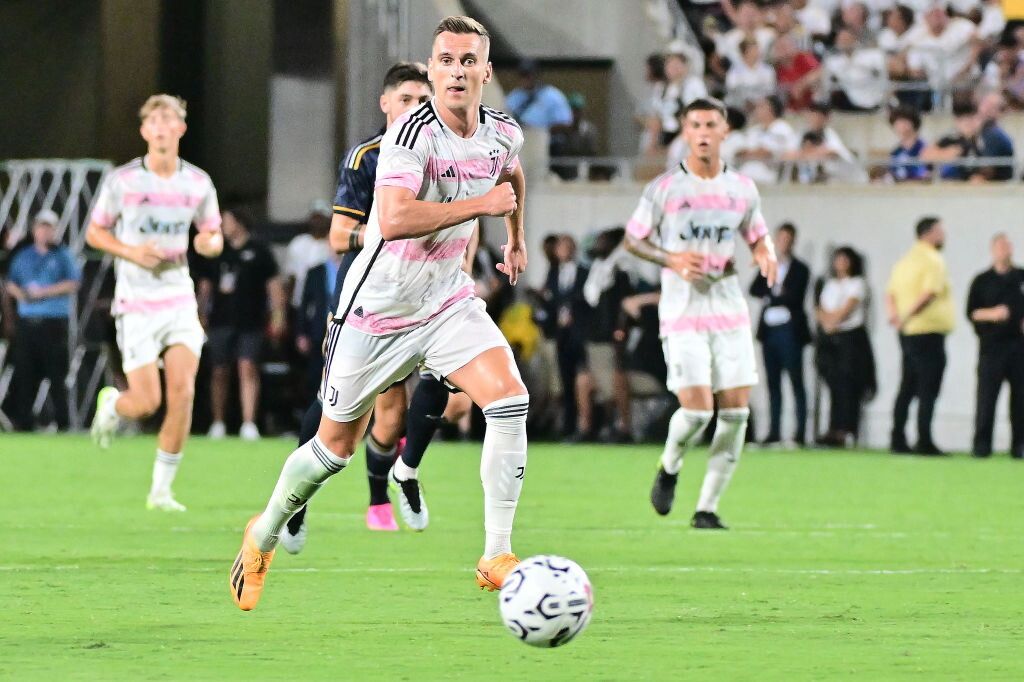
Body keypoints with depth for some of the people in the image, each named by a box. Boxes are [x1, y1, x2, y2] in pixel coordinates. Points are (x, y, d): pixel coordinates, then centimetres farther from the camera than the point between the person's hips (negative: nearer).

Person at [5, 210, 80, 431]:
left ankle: (62, 422, -2)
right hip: (27, 321, 4)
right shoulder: (23, 256, 16)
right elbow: (10, 283, 19)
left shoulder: (62, 255, 4)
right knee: (24, 374, 2)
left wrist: (44, 292, -12)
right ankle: (23, 420, 6)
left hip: (54, 321, -4)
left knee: (56, 374, -6)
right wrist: (20, 293, -4)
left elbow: (73, 284, -5)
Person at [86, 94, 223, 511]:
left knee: (183, 391, -13)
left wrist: (211, 242, -10)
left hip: (180, 300, 3)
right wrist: (130, 251, -15)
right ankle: (111, 404, 30)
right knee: (146, 403, -9)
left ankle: (161, 489, 0)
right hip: (136, 304, -3)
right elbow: (94, 232, 3)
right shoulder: (122, 181, -5)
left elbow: (214, 234, 15)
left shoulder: (198, 183, 4)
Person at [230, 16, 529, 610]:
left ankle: (497, 558, -13)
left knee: (510, 400, -19)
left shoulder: (503, 133, -2)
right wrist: (482, 204, -33)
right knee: (336, 445, 8)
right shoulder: (413, 134, -25)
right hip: (378, 309, -5)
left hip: (448, 302, 5)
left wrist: (517, 238, 28)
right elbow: (394, 220, -41)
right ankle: (265, 535, 37)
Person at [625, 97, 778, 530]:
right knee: (697, 409, -15)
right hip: (682, 313, -4)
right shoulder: (664, 188, -2)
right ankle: (669, 469, 18)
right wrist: (671, 259, -13)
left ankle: (707, 508, 7)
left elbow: (758, 235, 21)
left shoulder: (742, 189, 8)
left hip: (730, 311, 4)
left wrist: (766, 256, -3)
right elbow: (633, 239, 5)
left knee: (736, 412, -4)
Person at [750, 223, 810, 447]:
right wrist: (776, 294, -8)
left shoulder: (800, 269, 0)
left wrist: (771, 297, -2)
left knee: (796, 382, -5)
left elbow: (794, 297, -10)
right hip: (769, 329, 5)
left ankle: (800, 433, -7)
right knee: (773, 383, 6)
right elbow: (754, 289, 4)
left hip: (789, 330, -5)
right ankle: (774, 432, 8)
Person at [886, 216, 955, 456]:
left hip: (908, 334, 8)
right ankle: (924, 442, -10)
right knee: (928, 390, -6)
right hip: (930, 332, -8)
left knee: (908, 388, 13)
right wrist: (906, 317, -23)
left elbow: (890, 294, 12)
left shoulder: (906, 260, 15)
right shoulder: (933, 261, -11)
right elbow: (929, 293, -23)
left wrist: (895, 315, -3)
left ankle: (898, 440, 14)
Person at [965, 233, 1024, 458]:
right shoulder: (982, 281, 7)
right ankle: (982, 445, -5)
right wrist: (991, 314, -14)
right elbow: (972, 313, 3)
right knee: (986, 395, -7)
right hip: (992, 345, -1)